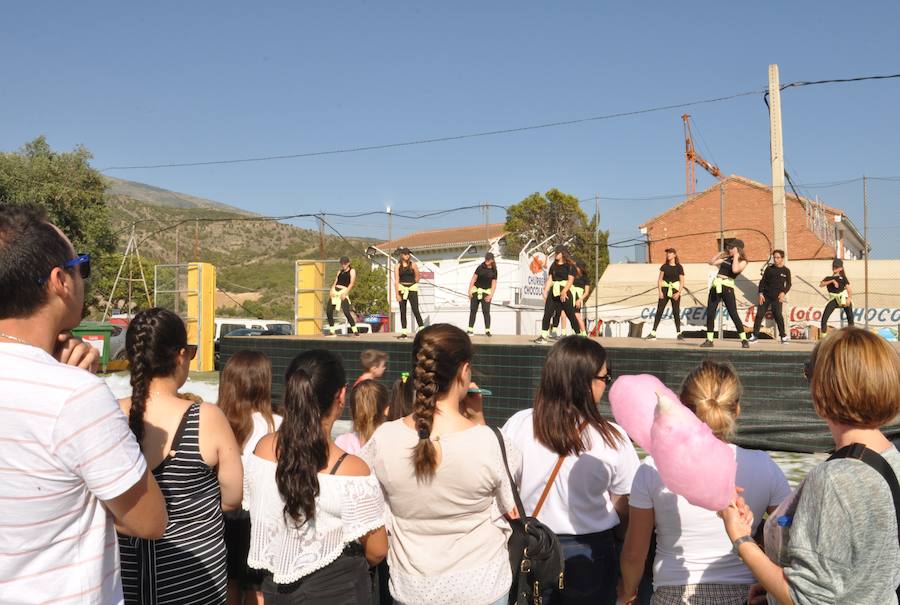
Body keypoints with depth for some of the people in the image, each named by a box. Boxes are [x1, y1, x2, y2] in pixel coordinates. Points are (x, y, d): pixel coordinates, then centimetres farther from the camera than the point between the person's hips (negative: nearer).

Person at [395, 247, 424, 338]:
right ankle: (404, 332, 7)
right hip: (402, 289, 2)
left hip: (412, 289, -2)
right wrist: (397, 294, -8)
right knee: (402, 311, 3)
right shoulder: (398, 266, 3)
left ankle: (421, 329, -6)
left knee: (415, 309, -10)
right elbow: (396, 280, -2)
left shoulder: (413, 265, 1)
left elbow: (417, 278, 9)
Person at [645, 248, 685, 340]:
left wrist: (678, 293, -11)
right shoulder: (664, 266, 5)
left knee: (676, 312, 2)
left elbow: (682, 282, -1)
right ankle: (653, 332, -4)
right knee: (659, 311, -3)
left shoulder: (679, 267, 0)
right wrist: (660, 291, -6)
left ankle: (678, 333, 11)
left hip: (675, 291, -1)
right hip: (665, 290, 1)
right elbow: (659, 279, 4)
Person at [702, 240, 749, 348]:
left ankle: (744, 340, 1)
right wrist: (720, 253, 15)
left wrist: (735, 256, -7)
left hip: (727, 288, -6)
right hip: (716, 286, 6)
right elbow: (711, 262, 22)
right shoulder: (726, 258, 17)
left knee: (733, 314, -9)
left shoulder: (742, 262, 1)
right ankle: (709, 340, 7)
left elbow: (735, 270, -19)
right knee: (710, 313, 0)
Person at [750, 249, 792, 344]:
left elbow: (788, 284, 7)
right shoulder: (769, 269, 6)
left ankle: (783, 336, 2)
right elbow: (763, 281, 7)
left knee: (777, 315, -12)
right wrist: (761, 293, -3)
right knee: (759, 314, -3)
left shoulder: (786, 271, 4)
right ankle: (755, 335, 4)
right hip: (766, 296, 2)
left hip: (777, 297, -2)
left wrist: (784, 292, -11)